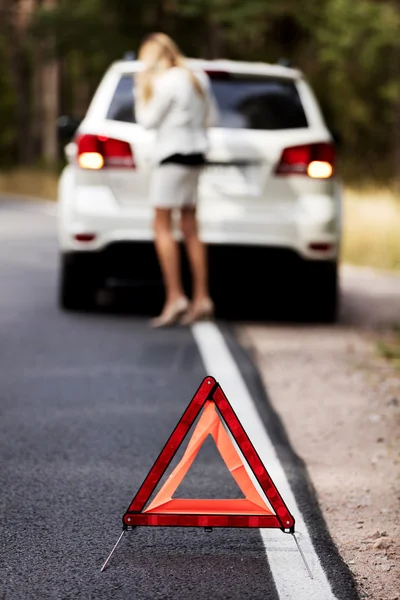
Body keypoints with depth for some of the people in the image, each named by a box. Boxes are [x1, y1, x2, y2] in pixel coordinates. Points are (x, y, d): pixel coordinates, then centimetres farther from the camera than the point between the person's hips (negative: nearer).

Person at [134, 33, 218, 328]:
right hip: (196, 153, 9)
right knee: (191, 230, 10)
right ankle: (202, 299, 10)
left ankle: (175, 297, -12)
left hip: (174, 154, -9)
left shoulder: (166, 82, -14)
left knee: (163, 227, -6)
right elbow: (211, 118, 17)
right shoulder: (198, 78, 12)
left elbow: (148, 121, -11)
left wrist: (141, 88, -3)